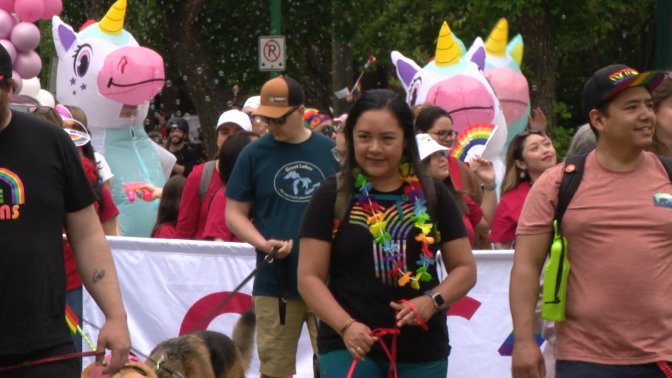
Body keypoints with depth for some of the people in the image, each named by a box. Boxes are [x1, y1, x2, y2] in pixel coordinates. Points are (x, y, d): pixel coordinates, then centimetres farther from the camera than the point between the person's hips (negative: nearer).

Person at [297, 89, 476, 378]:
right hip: (349, 348, -3)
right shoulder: (332, 197, 0)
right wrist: (345, 326, -18)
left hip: (422, 352, 3)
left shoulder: (432, 196, 6)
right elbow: (309, 276, -3)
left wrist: (432, 301, -12)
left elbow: (465, 268, 8)